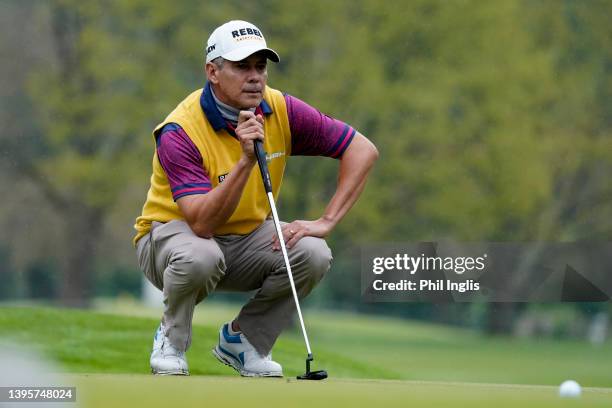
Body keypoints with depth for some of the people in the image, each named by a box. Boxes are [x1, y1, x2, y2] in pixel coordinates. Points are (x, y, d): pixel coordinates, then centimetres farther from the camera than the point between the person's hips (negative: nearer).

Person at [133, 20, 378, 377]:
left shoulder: (281, 110, -12)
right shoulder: (179, 132, -26)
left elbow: (363, 150, -9)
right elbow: (203, 224, -35)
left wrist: (325, 222, -18)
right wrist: (247, 161, -44)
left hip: (246, 237, 5)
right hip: (174, 231, -4)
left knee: (313, 253, -24)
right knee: (199, 255, -40)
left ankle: (240, 340, 1)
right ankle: (171, 342, -7)